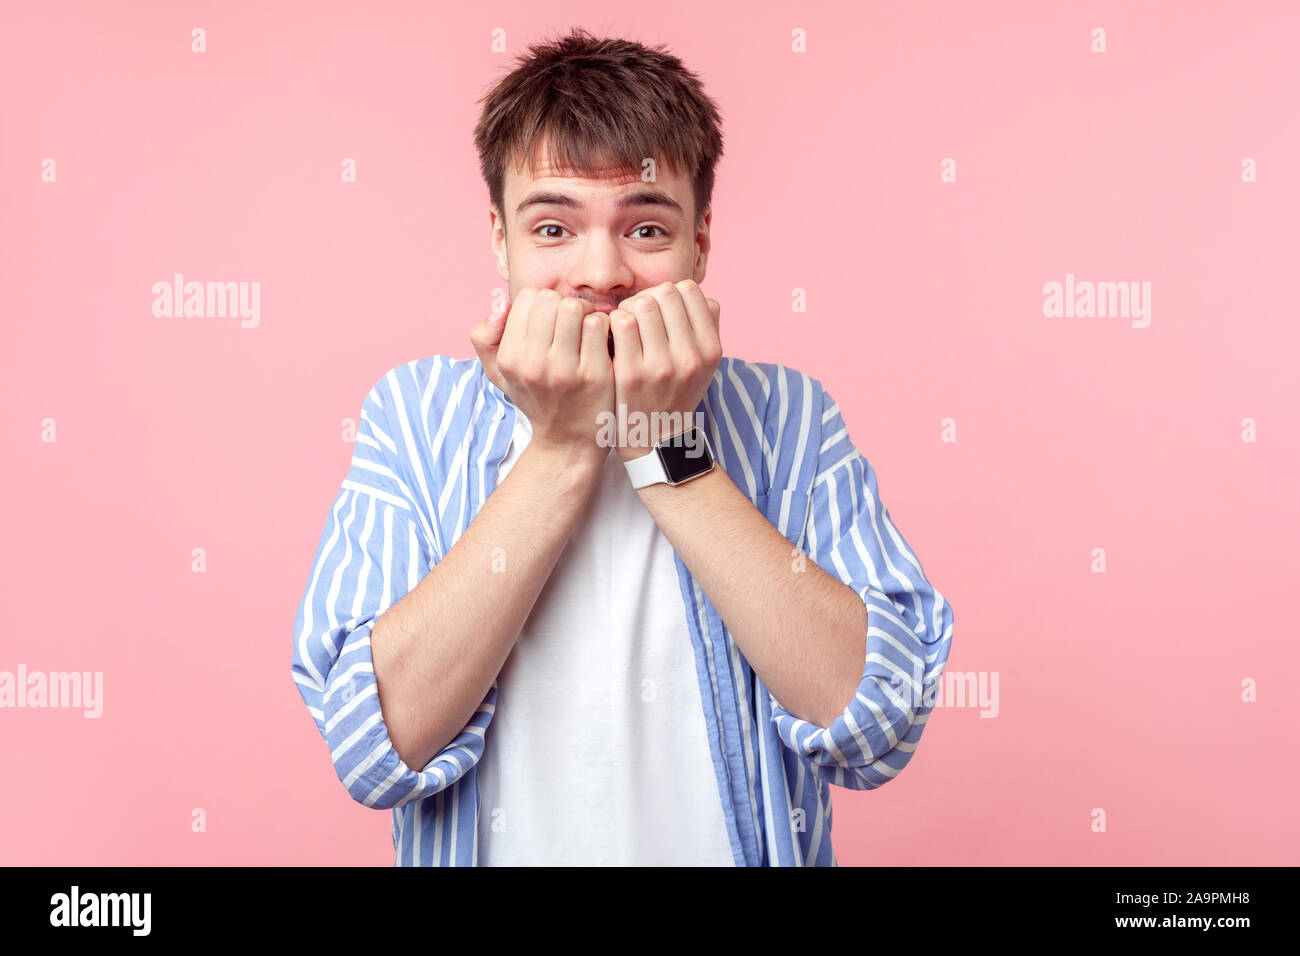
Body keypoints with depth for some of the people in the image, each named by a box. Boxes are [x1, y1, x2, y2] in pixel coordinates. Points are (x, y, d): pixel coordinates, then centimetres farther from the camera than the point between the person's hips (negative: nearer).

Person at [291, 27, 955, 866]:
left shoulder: (787, 417, -7)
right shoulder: (414, 414, -7)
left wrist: (667, 450, -19)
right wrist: (561, 446, -19)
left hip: (733, 846, 0)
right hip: (501, 847, 1)